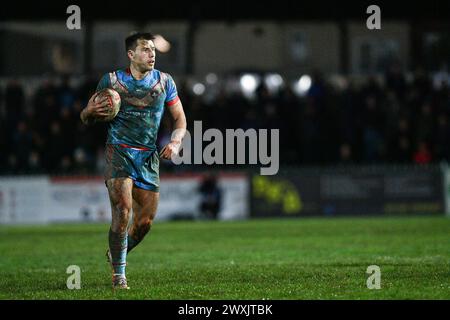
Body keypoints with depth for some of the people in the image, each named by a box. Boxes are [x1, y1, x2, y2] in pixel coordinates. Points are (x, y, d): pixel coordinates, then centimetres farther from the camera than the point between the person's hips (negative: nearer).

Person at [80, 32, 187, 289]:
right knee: (123, 210, -19)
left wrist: (176, 142, -6)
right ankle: (119, 273, -9)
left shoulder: (164, 82, 6)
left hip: (149, 157, 3)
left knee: (146, 221, 1)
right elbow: (86, 119, 7)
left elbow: (180, 117, 13)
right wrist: (90, 111, -17)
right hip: (119, 152, -3)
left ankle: (116, 254, 30)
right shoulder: (111, 81, 0)